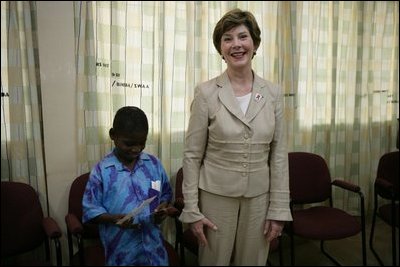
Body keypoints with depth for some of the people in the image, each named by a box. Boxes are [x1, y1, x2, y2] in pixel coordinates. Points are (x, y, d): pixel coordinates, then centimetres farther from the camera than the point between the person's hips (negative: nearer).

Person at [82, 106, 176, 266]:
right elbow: (90, 210, -6)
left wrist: (163, 208, -9)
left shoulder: (154, 164, 0)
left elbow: (166, 194, 11)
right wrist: (114, 218, -22)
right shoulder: (102, 170, -10)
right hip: (121, 248, -3)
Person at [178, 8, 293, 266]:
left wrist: (279, 208, -1)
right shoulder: (206, 92, -9)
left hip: (259, 197, 2)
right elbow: (192, 155, -6)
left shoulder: (273, 93, -1)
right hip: (216, 195, -2)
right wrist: (192, 208, -7)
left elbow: (279, 154, 1)